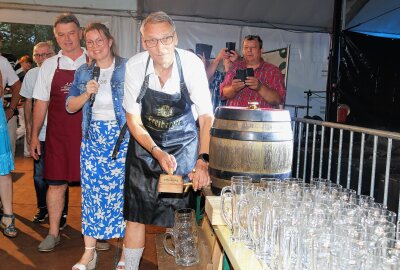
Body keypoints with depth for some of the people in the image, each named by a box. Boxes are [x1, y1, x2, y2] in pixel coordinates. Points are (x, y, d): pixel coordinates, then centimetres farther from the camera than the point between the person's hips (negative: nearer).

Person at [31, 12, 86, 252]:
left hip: (89, 133, -1)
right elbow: (41, 102, 10)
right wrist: (35, 134, 6)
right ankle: (54, 233, 23)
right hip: (57, 135, 2)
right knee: (56, 183, 7)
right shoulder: (49, 65, 7)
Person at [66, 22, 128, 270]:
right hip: (93, 138, 4)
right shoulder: (83, 72, 10)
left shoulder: (127, 68, -3)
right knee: (92, 191, 6)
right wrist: (86, 94, -10)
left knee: (122, 190, 0)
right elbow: (70, 106, 9)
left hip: (122, 138, -3)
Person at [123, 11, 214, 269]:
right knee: (136, 213, 2)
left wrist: (203, 160, -28)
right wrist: (157, 152, -22)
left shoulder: (192, 63, -19)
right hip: (146, 141, 1)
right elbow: (133, 119, -9)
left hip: (184, 142, -1)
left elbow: (206, 116, -17)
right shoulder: (135, 66, -16)